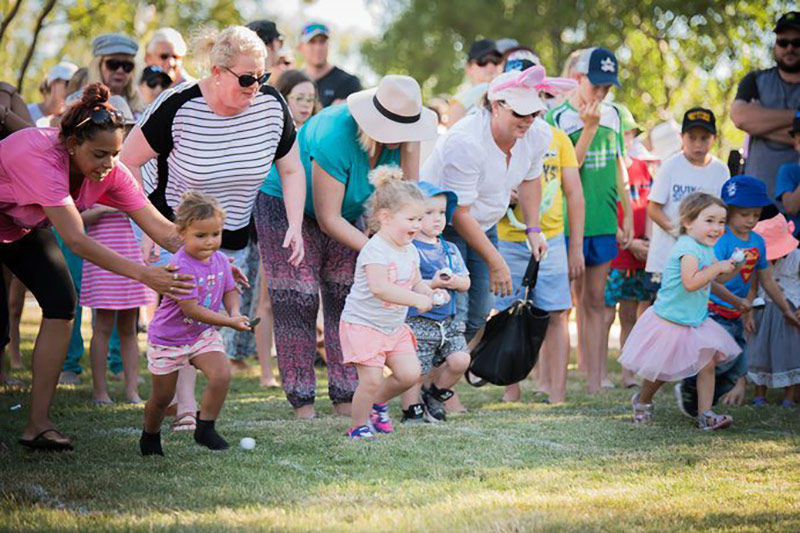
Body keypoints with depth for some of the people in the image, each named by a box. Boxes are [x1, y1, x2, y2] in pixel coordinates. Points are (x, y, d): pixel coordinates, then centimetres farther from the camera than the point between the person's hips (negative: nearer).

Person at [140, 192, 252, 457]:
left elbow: (229, 291, 9)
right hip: (168, 338, -5)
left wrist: (235, 312, -14)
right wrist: (229, 323, -34)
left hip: (203, 335, 5)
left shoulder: (220, 260, -5)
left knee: (222, 375, -18)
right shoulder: (181, 266, -28)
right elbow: (191, 309, -31)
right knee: (163, 396, 8)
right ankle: (150, 436, 36)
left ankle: (205, 428, 0)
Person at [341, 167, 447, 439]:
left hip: (394, 326, 8)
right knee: (372, 380, -12)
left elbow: (415, 282, 15)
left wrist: (430, 292, -8)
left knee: (410, 373, -2)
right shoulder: (375, 250, -23)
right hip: (362, 324, -8)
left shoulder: (410, 251, 5)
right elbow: (379, 287, -36)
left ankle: (378, 402, 24)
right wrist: (416, 300, -38)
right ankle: (358, 426, 8)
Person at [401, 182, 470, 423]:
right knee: (416, 372, -2)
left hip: (447, 321, 6)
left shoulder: (450, 249, 13)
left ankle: (434, 393, 18)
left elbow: (465, 283, 14)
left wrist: (456, 282, -8)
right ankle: (411, 410, 20)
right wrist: (433, 284, -23)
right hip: (418, 322, -6)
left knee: (460, 360, -7)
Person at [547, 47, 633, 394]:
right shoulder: (558, 118, -6)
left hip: (603, 222, 5)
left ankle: (595, 382, 10)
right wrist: (589, 127, -18)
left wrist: (627, 215, 14)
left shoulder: (612, 115, 10)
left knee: (595, 302, 8)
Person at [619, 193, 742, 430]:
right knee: (661, 370, 7)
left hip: (696, 322, 8)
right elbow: (690, 282, -36)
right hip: (669, 322, -8)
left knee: (708, 363, -2)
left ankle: (705, 414, 1)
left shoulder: (707, 249, 6)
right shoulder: (688, 248, -25)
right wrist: (717, 267, -29)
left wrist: (732, 269, 1)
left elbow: (714, 279, 19)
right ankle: (642, 401, 34)